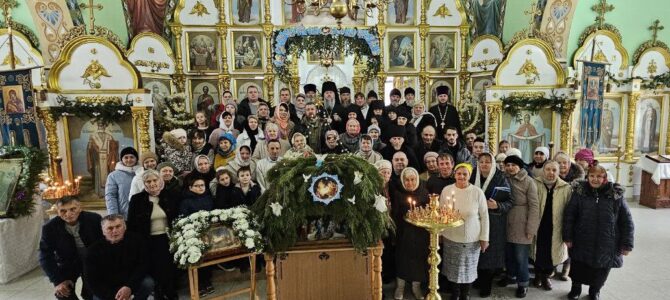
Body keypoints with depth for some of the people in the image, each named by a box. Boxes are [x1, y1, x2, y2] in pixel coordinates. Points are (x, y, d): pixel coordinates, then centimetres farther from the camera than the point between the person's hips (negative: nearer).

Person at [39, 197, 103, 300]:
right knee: (62, 292, -14)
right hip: (67, 263, 2)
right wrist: (58, 280, -19)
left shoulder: (95, 219, -22)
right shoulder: (49, 228, -17)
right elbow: (46, 256, -11)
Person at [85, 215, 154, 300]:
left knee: (148, 283, -28)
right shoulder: (94, 250, -11)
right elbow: (91, 280, -11)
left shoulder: (136, 240, -11)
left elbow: (144, 266, -14)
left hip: (133, 283, 0)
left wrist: (129, 287, -29)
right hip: (106, 289, 1)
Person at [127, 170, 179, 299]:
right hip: (148, 242, -1)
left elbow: (177, 219, 6)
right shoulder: (136, 199, -4)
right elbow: (131, 224, -2)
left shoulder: (170, 197, 1)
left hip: (167, 239, 1)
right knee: (154, 269, 2)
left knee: (170, 268, 4)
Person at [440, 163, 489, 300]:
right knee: (452, 268, 13)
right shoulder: (446, 190, -6)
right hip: (450, 238, 1)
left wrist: (484, 238, -4)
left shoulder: (477, 192, -10)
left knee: (468, 268, 13)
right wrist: (439, 233, 5)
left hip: (471, 239, -1)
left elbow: (484, 216, -4)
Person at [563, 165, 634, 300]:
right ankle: (576, 288, 40)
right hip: (582, 242, 0)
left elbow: (626, 221, -1)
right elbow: (569, 215, -5)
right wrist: (567, 237, -7)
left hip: (607, 245, 1)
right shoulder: (579, 192, -7)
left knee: (601, 269, 16)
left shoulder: (616, 194, -5)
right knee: (578, 268, 14)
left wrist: (627, 244, -2)